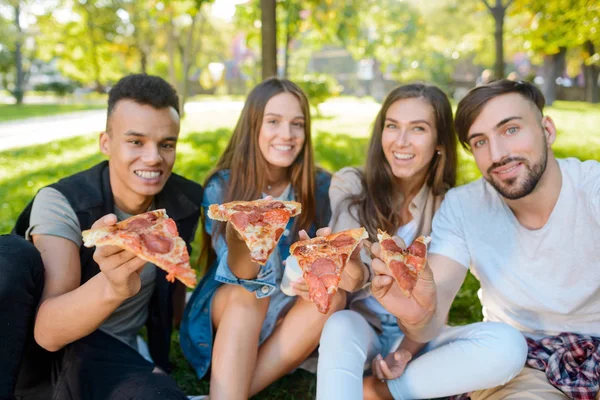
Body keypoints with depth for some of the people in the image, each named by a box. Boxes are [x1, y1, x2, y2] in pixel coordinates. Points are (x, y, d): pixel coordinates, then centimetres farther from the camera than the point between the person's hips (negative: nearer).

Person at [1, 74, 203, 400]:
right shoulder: (60, 202, -21)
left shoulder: (185, 202, -9)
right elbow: (48, 331, -32)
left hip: (108, 353, 2)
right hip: (34, 345, -1)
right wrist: (112, 286, -51)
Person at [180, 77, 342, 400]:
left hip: (291, 312, 2)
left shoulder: (319, 186, -8)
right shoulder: (222, 186, -13)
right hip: (229, 311, -2)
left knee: (332, 296, -28)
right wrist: (241, 245, -47)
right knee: (248, 293, -33)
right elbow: (238, 275, -22)